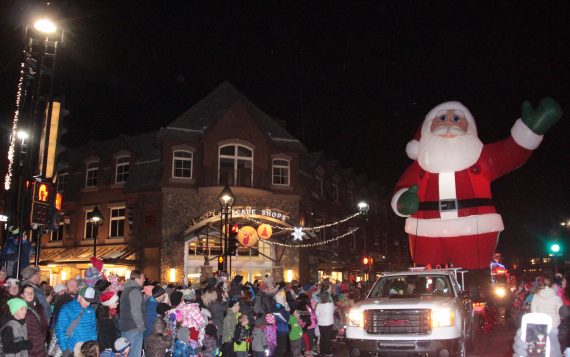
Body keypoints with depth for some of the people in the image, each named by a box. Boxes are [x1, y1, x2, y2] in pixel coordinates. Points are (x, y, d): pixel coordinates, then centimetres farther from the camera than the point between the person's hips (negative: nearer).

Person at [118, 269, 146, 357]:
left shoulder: (127, 289, 14)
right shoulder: (135, 291, -15)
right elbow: (136, 312, -21)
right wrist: (141, 327, -12)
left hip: (124, 327, 9)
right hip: (133, 328, -9)